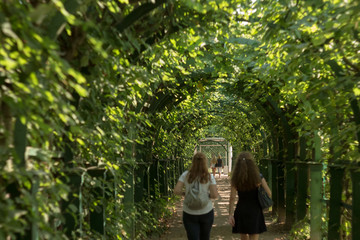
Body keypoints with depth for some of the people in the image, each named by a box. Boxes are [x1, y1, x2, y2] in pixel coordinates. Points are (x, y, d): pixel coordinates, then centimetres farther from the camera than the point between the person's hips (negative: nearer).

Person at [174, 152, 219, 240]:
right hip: (206, 213, 0)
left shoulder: (186, 175, -6)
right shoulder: (209, 177, -8)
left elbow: (176, 191, -11)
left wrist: (185, 193, 7)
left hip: (189, 214, 0)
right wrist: (208, 195, 6)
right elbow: (215, 195, -15)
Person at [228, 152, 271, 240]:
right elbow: (269, 194, -3)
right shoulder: (258, 177, -9)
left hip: (241, 210, 2)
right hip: (254, 210, -2)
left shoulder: (235, 179, -6)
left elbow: (232, 198, -9)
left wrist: (230, 215, -8)